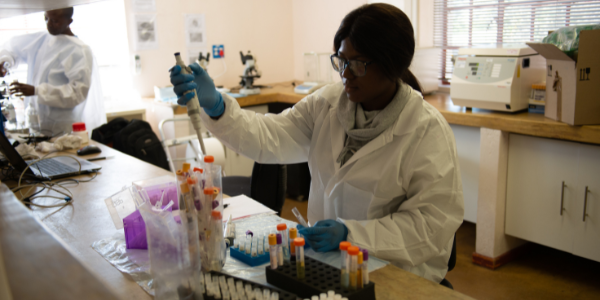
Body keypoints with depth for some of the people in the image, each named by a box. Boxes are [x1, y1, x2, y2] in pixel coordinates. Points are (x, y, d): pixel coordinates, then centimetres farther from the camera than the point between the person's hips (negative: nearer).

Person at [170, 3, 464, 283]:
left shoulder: (428, 131, -15)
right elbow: (270, 137, -8)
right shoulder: (327, 103, 0)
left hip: (394, 274, -5)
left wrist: (350, 233, -24)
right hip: (327, 258, 6)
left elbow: (433, 223, -15)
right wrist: (215, 105, -23)